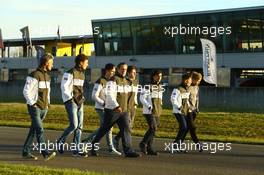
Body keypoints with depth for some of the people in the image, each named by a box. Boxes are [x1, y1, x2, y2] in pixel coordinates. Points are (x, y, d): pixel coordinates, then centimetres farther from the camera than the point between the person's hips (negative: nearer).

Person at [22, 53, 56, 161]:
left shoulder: (47, 76, 13)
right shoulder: (34, 76, -14)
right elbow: (26, 91, -15)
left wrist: (47, 103, 17)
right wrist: (33, 104, -15)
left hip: (44, 108, 8)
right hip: (34, 108, -8)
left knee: (33, 130, 11)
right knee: (40, 130, -14)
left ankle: (26, 152, 17)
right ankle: (46, 153, -20)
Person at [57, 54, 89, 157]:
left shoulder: (82, 74, 15)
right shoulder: (70, 73, -11)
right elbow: (64, 87, -13)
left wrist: (82, 97, 10)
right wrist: (70, 98, -12)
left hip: (80, 103, 8)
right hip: (71, 102, -8)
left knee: (79, 126, 4)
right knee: (74, 125, -13)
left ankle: (77, 149, 6)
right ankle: (60, 142, 7)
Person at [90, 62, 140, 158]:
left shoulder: (126, 81, 14)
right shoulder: (113, 80, -11)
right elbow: (110, 95, -23)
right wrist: (116, 106, -33)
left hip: (123, 111, 7)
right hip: (112, 110, -7)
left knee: (126, 129, -7)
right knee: (104, 129, 3)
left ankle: (128, 151, -12)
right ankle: (92, 146, 20)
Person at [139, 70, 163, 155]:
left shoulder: (160, 87, 14)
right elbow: (142, 98, -12)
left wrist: (160, 106, 14)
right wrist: (149, 106, -18)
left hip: (157, 112, 7)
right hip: (149, 111, -7)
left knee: (152, 129, 6)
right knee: (153, 128, -17)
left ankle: (149, 148, 10)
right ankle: (143, 144, -4)